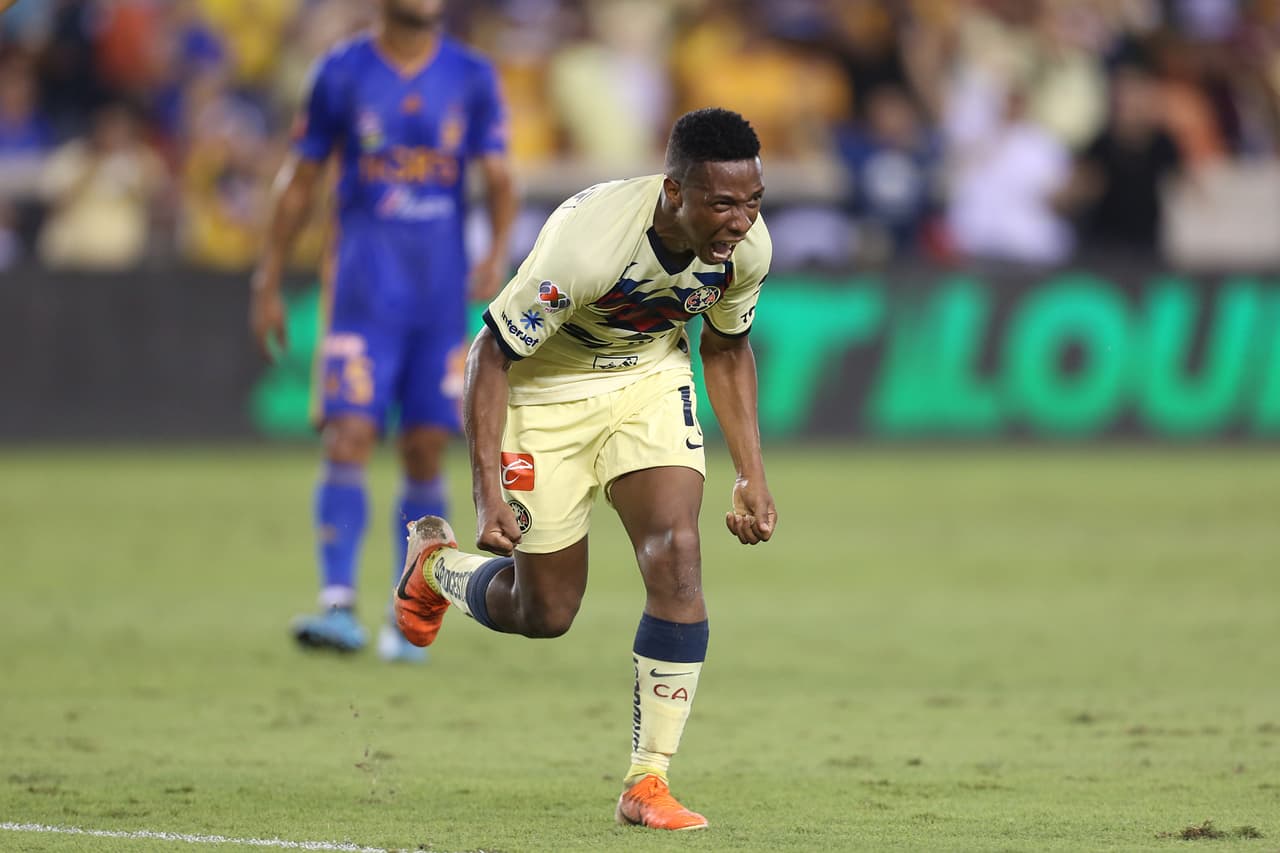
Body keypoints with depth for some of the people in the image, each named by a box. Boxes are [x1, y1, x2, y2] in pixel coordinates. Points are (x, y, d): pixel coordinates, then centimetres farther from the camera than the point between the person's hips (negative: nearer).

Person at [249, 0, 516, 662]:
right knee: (348, 440, -14)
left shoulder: (473, 78, 5)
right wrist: (268, 283, 7)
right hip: (363, 291, -2)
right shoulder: (342, 73, 1)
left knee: (425, 454, 3)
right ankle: (338, 604, -19)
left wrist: (497, 254, -16)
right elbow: (300, 180, 8)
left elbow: (498, 180, 4)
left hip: (443, 297, 2)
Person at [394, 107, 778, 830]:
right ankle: (435, 563, 40)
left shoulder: (748, 245, -18)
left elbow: (727, 349, 4)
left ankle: (649, 782, -9)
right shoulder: (585, 242, -37)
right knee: (546, 614, 5)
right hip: (549, 394, -4)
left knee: (678, 559, -18)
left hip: (652, 382, 4)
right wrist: (487, 490, -28)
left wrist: (752, 475, 1)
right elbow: (492, 352, -25)